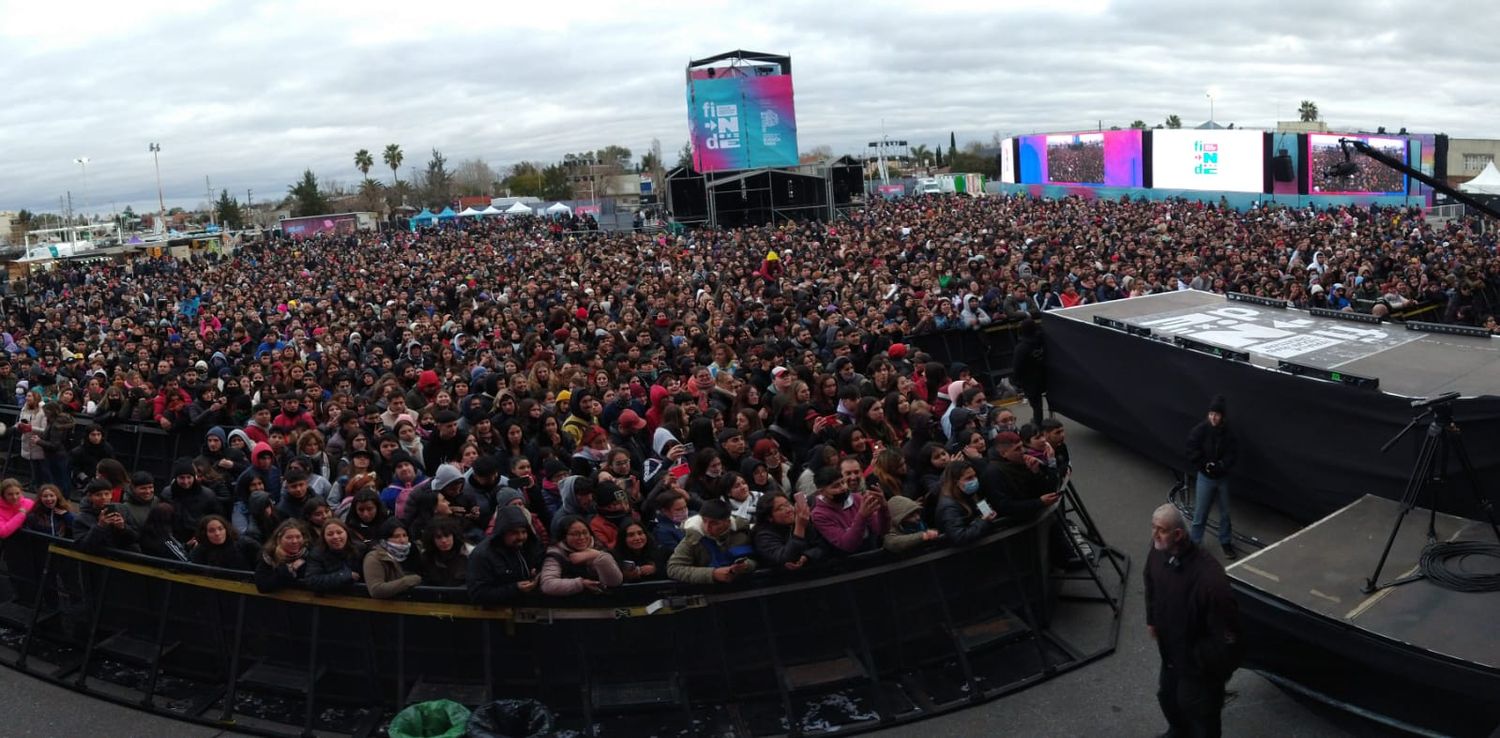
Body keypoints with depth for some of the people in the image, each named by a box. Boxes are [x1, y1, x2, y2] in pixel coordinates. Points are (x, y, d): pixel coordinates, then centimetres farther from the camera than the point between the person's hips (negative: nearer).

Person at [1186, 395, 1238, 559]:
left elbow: (1232, 454, -6)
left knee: (1225, 512, 15)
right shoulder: (1199, 431, -14)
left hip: (1222, 477, 2)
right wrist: (1205, 466, -15)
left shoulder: (1228, 433, -9)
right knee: (1200, 513, 3)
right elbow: (1193, 453, -12)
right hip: (1205, 478, -2)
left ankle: (1226, 543, 30)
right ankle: (1195, 543, 16)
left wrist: (1220, 466, -18)